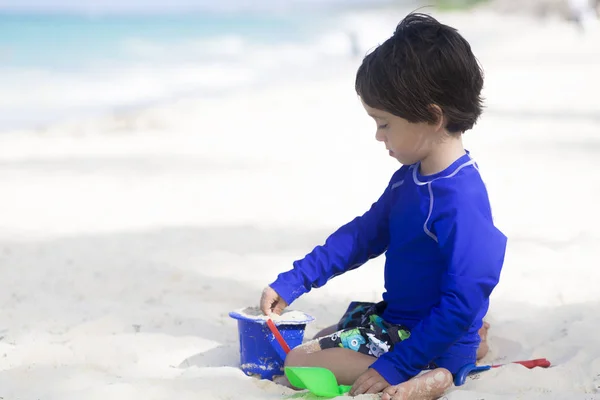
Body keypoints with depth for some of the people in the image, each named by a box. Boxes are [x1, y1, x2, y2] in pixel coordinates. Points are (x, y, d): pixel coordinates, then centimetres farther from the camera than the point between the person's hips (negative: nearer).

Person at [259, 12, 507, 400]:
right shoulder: (411, 178, 2)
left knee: (298, 363, -12)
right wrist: (291, 283, 8)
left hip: (430, 345, -10)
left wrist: (395, 366, -26)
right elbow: (362, 234, 12)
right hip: (398, 317, 10)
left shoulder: (461, 201, -28)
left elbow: (462, 304, -29)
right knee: (319, 341, 31)